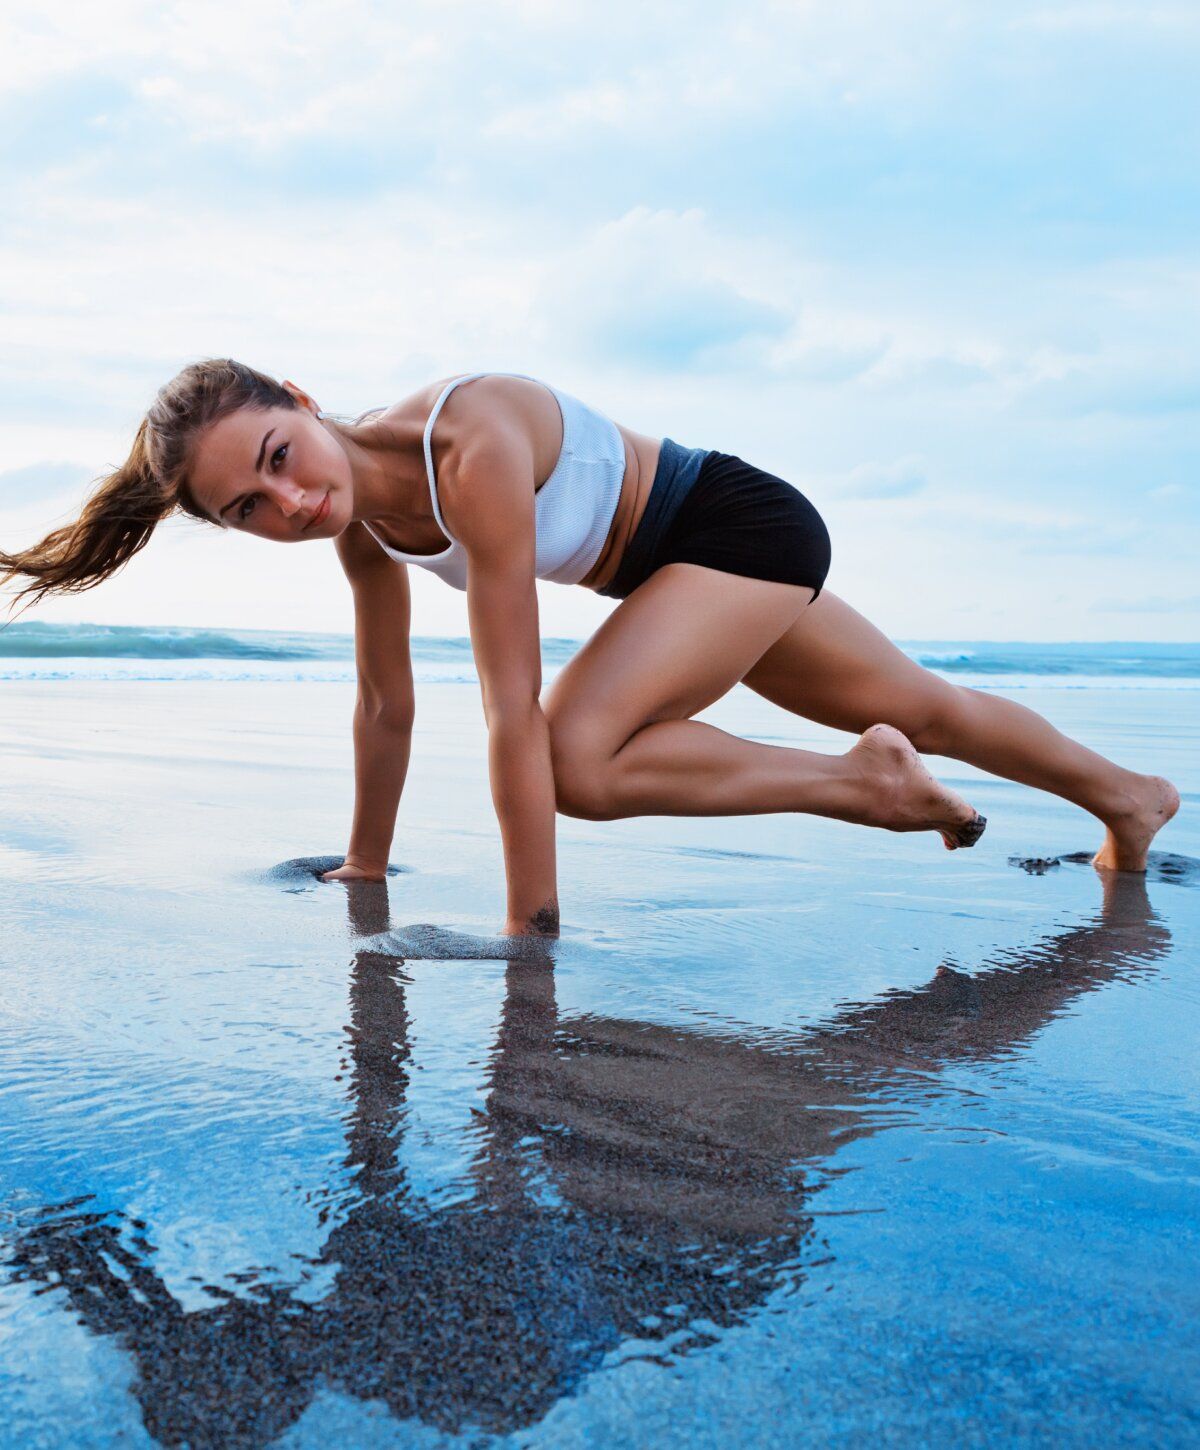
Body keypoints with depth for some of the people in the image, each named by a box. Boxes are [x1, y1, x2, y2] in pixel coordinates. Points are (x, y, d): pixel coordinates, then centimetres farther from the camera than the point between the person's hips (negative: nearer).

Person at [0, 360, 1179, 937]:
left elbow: (514, 717, -36)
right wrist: (362, 873, 6)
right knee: (917, 707, 23)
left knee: (575, 759, -28)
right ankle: (1128, 793, 48)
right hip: (673, 567, 8)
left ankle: (865, 785, -7)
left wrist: (529, 929, -32)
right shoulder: (360, 516, -10)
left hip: (744, 526, -8)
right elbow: (386, 706, 0)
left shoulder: (473, 449, -35)